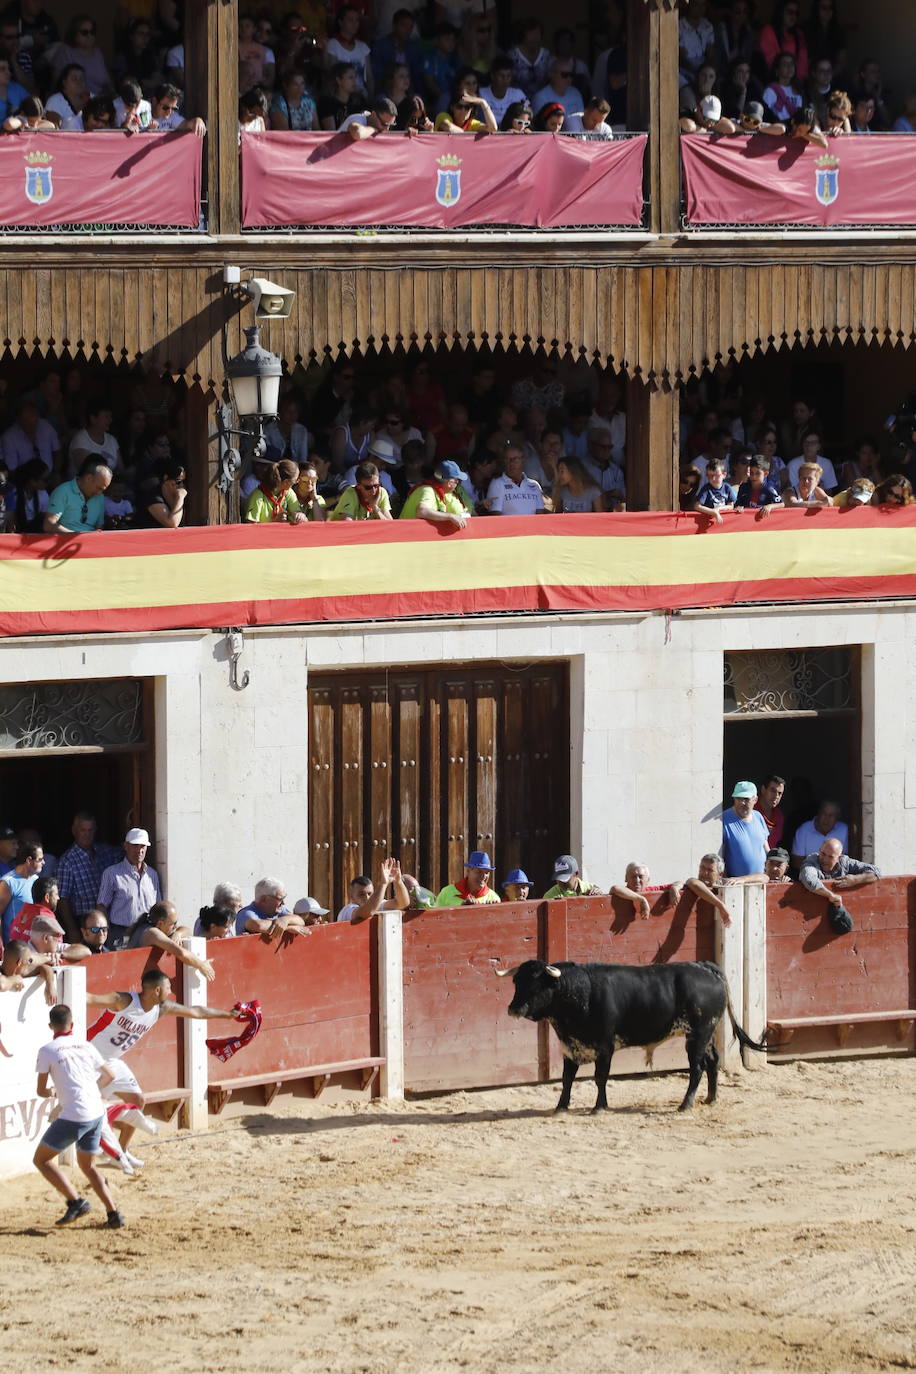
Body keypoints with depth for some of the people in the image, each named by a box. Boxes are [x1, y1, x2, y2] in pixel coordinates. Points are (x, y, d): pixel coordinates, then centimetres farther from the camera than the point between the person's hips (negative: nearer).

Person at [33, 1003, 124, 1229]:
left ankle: (75, 1201, -7)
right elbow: (109, 1075, 22)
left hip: (73, 1117, -6)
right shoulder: (86, 1046, 12)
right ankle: (113, 1213, 9)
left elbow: (41, 1091, 1)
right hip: (97, 1113, 6)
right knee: (88, 1166, 22)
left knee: (41, 1159, 8)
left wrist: (51, 1092, 24)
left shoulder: (48, 1050, -4)